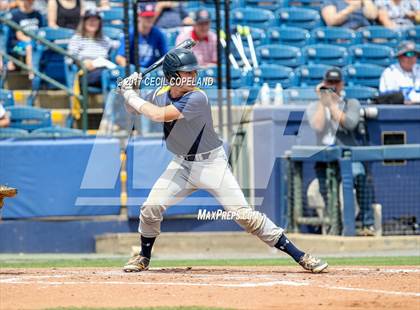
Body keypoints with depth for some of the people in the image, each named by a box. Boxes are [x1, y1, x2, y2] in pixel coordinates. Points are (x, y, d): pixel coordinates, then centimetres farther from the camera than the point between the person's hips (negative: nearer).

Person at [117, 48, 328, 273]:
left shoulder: (197, 98, -24)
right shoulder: (160, 94, -4)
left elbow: (159, 115, -32)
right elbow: (135, 110, 13)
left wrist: (131, 95, -21)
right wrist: (130, 92, -7)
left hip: (212, 163, -5)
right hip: (182, 164, 5)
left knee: (244, 214, -13)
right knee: (151, 208, -5)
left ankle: (299, 256, -10)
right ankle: (144, 257, 21)